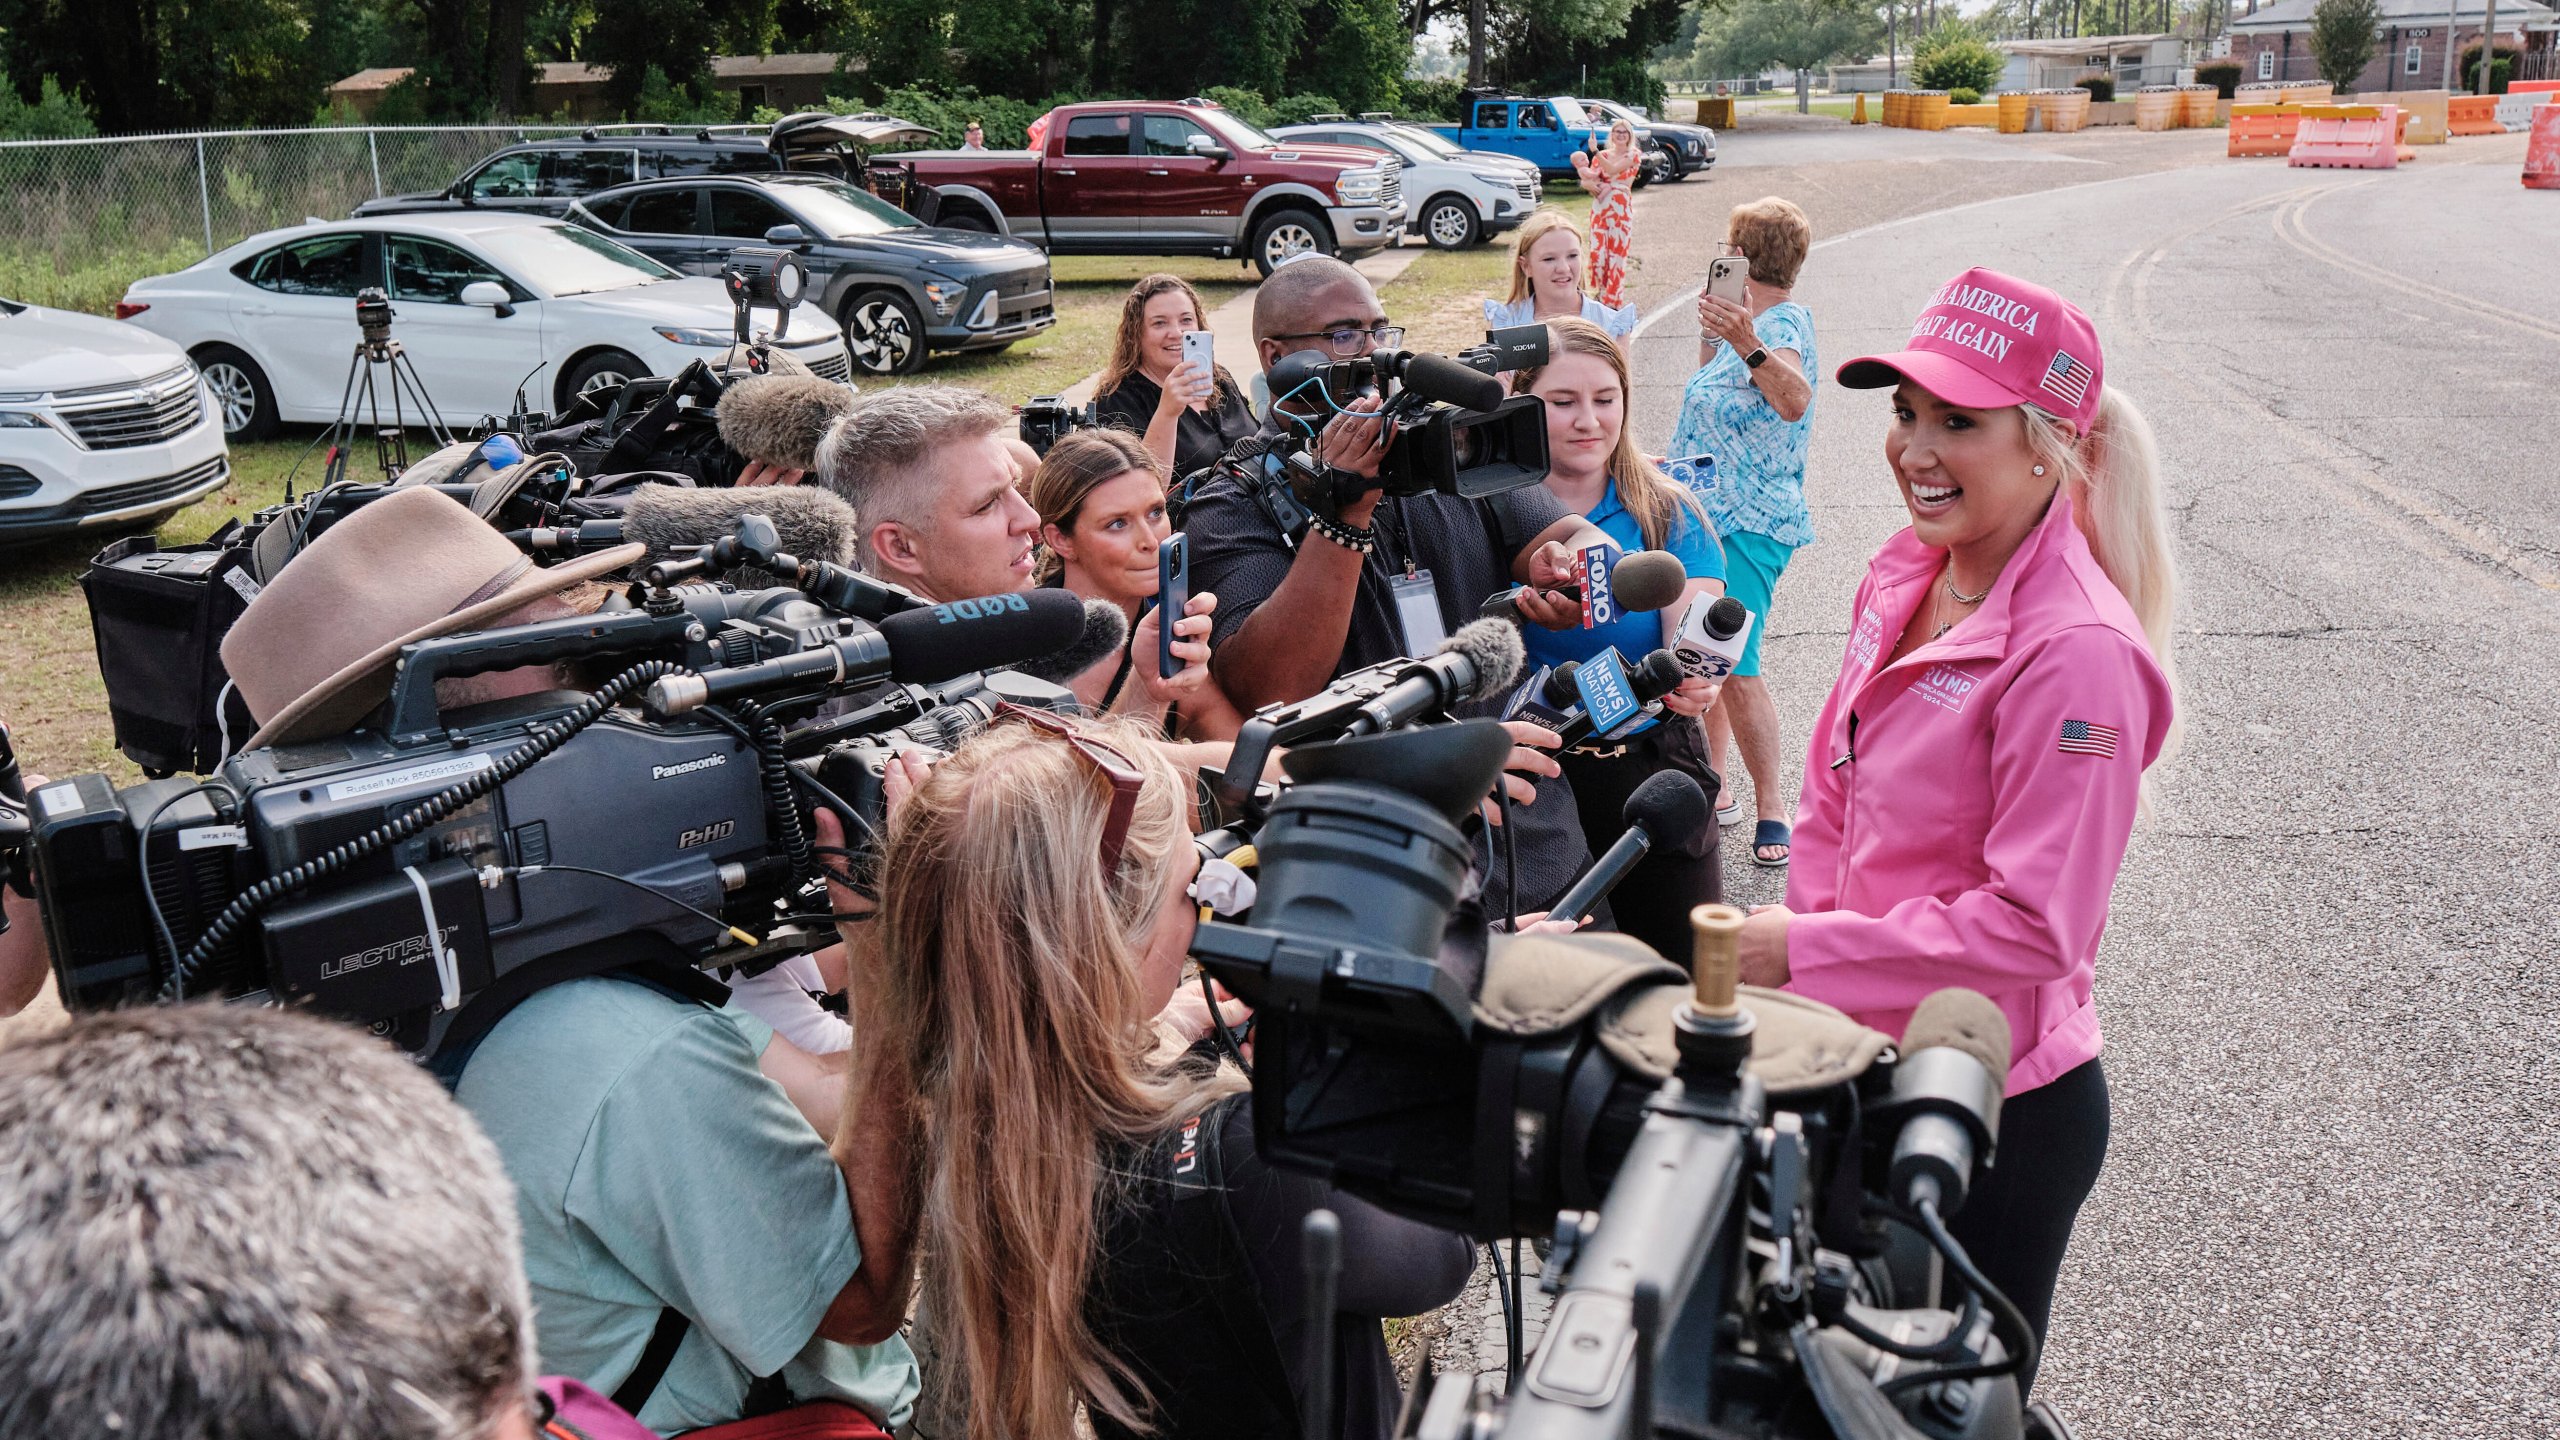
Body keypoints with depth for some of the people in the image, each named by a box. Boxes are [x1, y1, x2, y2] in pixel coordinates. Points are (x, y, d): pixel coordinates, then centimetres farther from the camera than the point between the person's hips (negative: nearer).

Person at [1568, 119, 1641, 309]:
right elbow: (1586, 178, 7)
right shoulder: (1602, 155, 14)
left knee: (1616, 253, -4)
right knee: (1597, 251, -2)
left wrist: (1595, 151, -20)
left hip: (1621, 209, -4)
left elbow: (1612, 169, -14)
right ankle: (1598, 294, 13)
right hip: (1600, 207, 4)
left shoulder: (1633, 156, 1)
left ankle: (1612, 299, 1)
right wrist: (1589, 184, -15)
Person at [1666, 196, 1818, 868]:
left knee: (1733, 666, -15)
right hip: (1711, 515, 10)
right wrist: (1711, 328, 18)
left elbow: (1795, 400, -37)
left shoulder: (1783, 323, -15)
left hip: (1749, 526, -10)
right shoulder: (1753, 322, 14)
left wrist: (1749, 347, -52)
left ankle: (1771, 808, -4)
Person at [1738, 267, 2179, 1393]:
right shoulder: (1904, 576, 3)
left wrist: (1800, 952, -22)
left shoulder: (2077, 654, -23)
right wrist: (1772, 954, 0)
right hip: (1872, 1070, 8)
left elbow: (2036, 923, -25)